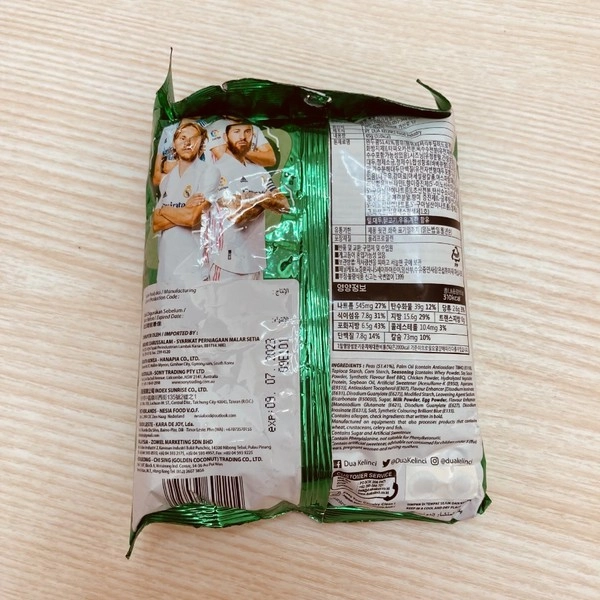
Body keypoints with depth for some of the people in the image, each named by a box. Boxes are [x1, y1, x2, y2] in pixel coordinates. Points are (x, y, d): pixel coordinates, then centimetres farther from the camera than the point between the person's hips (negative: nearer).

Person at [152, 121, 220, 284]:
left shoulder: (209, 171, -5)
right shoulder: (166, 179, 15)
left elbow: (193, 217, -15)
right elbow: (156, 224, 6)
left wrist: (163, 210, 2)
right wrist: (184, 210, -8)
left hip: (192, 265, -6)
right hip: (165, 264, 6)